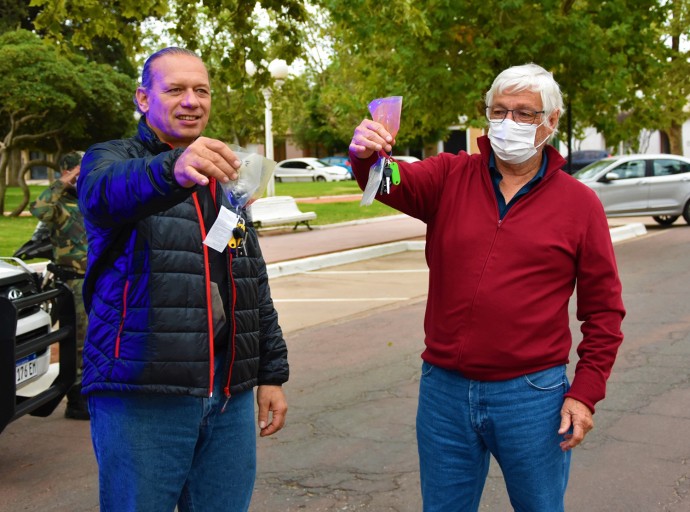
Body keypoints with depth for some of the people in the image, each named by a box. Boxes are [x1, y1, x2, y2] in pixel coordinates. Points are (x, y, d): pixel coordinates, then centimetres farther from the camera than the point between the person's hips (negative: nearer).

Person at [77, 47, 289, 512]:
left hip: (230, 398, 5)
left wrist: (271, 373, 15)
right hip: (141, 399, -5)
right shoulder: (111, 159, 2)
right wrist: (173, 169, -46)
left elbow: (257, 287, 20)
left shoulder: (225, 178, 18)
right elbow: (106, 192, -25)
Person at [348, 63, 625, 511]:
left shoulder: (580, 203, 0)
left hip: (531, 396, -1)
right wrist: (366, 156, -37)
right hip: (445, 390, 2)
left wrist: (586, 392, -5)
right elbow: (394, 184, -15)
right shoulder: (451, 176, 4)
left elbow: (604, 309, 1)